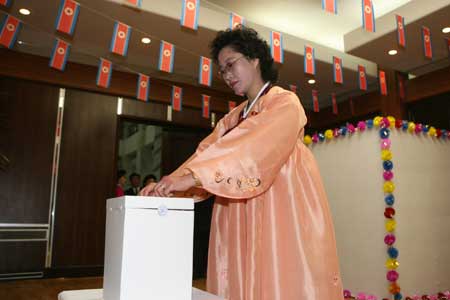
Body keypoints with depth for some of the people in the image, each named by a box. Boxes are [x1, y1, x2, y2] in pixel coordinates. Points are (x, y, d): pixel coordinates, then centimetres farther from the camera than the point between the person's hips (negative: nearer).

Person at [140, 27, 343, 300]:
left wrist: (193, 176, -29)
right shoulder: (232, 119, 18)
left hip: (283, 212, -5)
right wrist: (172, 182, -13)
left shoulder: (285, 103, -3)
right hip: (242, 221, 6)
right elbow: (207, 151, 5)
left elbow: (254, 147, -20)